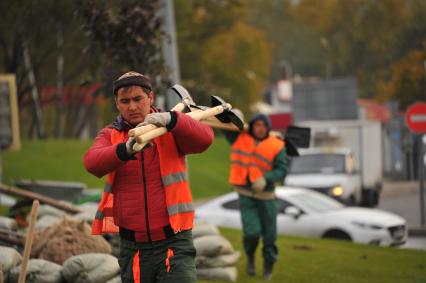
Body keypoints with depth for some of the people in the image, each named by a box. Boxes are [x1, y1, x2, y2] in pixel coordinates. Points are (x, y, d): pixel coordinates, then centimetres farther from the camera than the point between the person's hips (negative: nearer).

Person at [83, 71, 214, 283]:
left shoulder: (171, 130, 1)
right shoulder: (110, 135, 5)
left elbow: (204, 138, -19)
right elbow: (92, 162, -16)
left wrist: (169, 119, -37)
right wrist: (126, 150, -36)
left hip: (173, 242, -3)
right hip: (132, 247, 3)